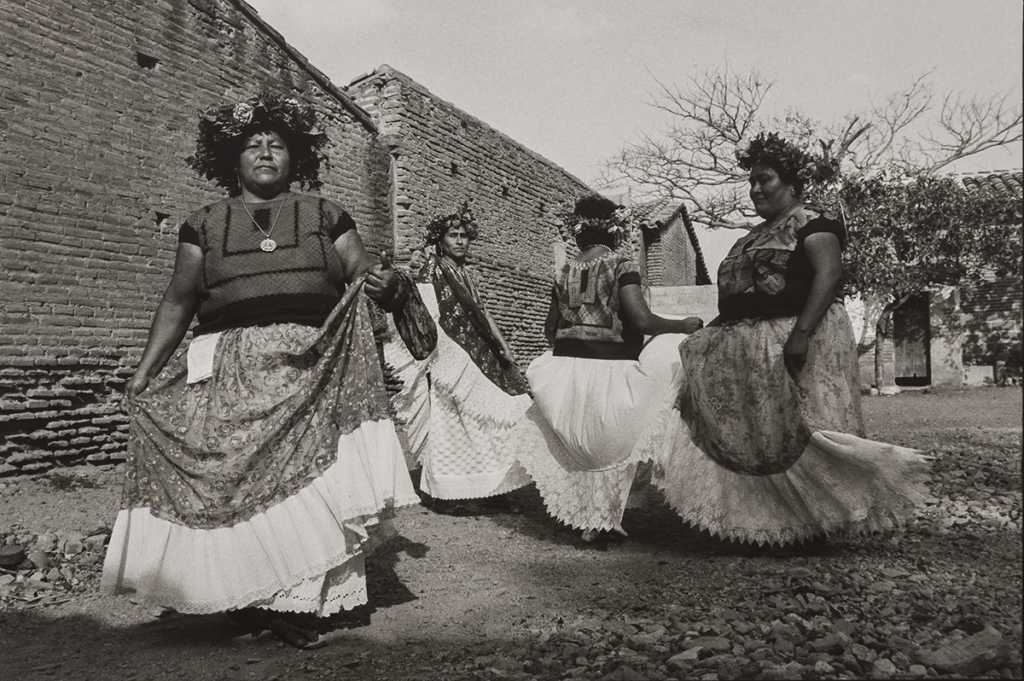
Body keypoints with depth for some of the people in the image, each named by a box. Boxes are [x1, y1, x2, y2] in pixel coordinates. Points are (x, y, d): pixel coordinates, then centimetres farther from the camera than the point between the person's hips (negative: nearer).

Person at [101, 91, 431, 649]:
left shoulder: (326, 216, 14)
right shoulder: (204, 225, 15)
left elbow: (367, 278, 7)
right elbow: (177, 305, 12)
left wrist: (390, 284, -17)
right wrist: (143, 374, 6)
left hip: (311, 376, 0)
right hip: (231, 377, 1)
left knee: (307, 486, -5)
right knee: (234, 487, -1)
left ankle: (292, 602, 7)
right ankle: (247, 599, 13)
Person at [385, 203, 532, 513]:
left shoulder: (465, 274, 20)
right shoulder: (432, 268, -3)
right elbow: (427, 312, -15)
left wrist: (503, 345, 19)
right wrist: (416, 273, -30)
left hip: (478, 357, 8)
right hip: (448, 357, -8)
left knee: (483, 420, 7)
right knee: (451, 421, -5)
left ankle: (489, 490, 14)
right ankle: (446, 495, 4)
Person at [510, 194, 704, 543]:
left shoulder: (565, 272, 8)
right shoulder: (621, 265, -7)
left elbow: (550, 328, 13)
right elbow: (642, 320, -18)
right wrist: (686, 325, -3)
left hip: (566, 369, 5)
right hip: (610, 369, -5)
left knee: (585, 447, 20)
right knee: (612, 446, 14)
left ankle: (590, 522, 27)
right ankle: (603, 521, 16)